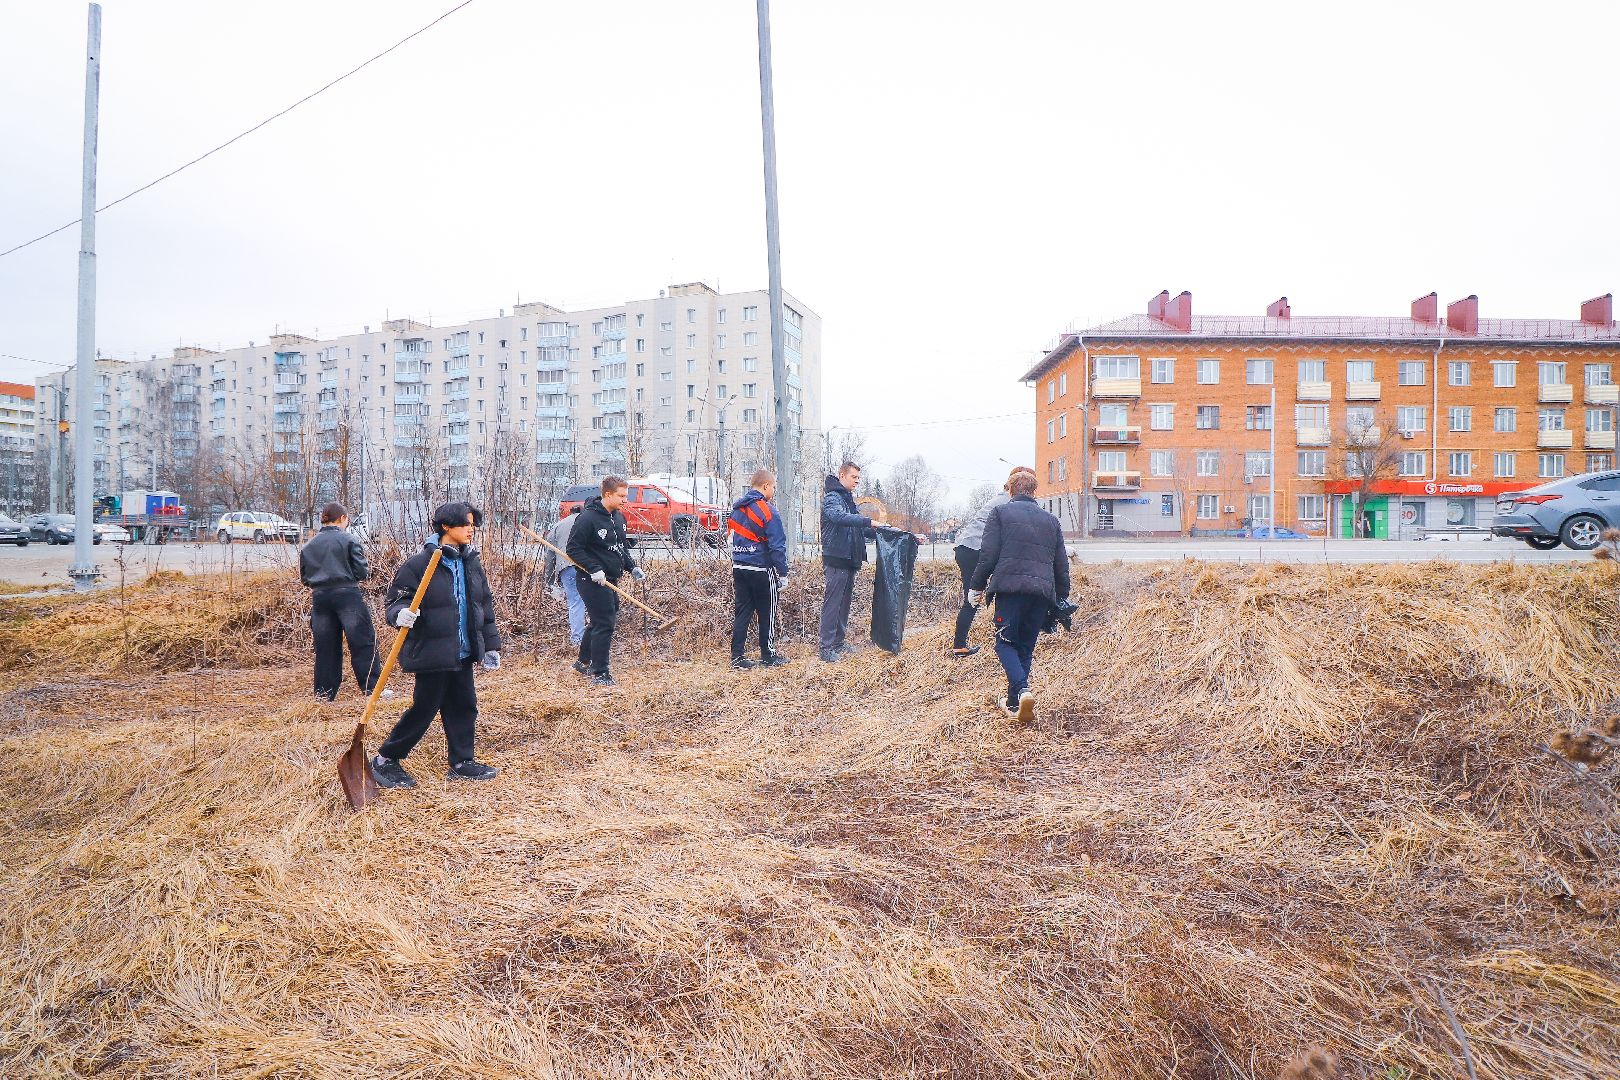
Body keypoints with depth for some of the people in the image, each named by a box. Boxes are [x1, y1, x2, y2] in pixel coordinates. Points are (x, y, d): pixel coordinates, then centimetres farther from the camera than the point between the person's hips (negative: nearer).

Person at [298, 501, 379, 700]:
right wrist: (367, 571, 14)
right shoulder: (348, 539, -4)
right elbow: (361, 572, -7)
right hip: (347, 595, -5)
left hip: (320, 597, 5)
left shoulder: (309, 545, 11)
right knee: (363, 642, 1)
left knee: (325, 646, 11)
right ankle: (371, 687, 0)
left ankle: (324, 692, 14)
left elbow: (304, 577, 13)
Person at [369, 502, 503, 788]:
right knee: (424, 709, 1)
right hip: (431, 653, -6)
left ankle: (462, 762, 26)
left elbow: (485, 606, 12)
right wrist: (400, 614, -33)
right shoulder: (419, 563, -12)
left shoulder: (471, 563, 7)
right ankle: (385, 761, 19)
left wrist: (491, 645, 12)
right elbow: (397, 599, -9)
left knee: (464, 706, 11)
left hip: (462, 653, 7)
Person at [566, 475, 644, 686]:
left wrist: (632, 567, 8)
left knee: (598, 622, 19)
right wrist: (594, 569, -22)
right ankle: (599, 673, 3)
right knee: (604, 625, -7)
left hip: (610, 580, 9)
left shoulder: (618, 517, 10)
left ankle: (584, 662, 36)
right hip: (593, 581, -9)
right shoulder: (588, 517, -17)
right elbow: (574, 548, -15)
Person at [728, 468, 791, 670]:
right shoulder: (767, 511, -13)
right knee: (767, 613, 6)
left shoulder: (736, 508, 10)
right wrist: (783, 572, -8)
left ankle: (738, 657, 8)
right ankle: (768, 655, 16)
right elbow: (777, 545, -14)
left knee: (742, 612, 9)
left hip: (739, 568, 6)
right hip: (761, 569, -6)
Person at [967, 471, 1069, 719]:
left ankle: (1022, 690, -21)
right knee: (1026, 647, 13)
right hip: (1043, 590, 4)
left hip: (1010, 587, -4)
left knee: (1005, 643, 3)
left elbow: (988, 554, -2)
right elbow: (1061, 564, 20)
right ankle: (1014, 703, 16)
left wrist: (977, 586, 6)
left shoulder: (1000, 513, 6)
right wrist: (1062, 597, 27)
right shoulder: (1050, 520, 19)